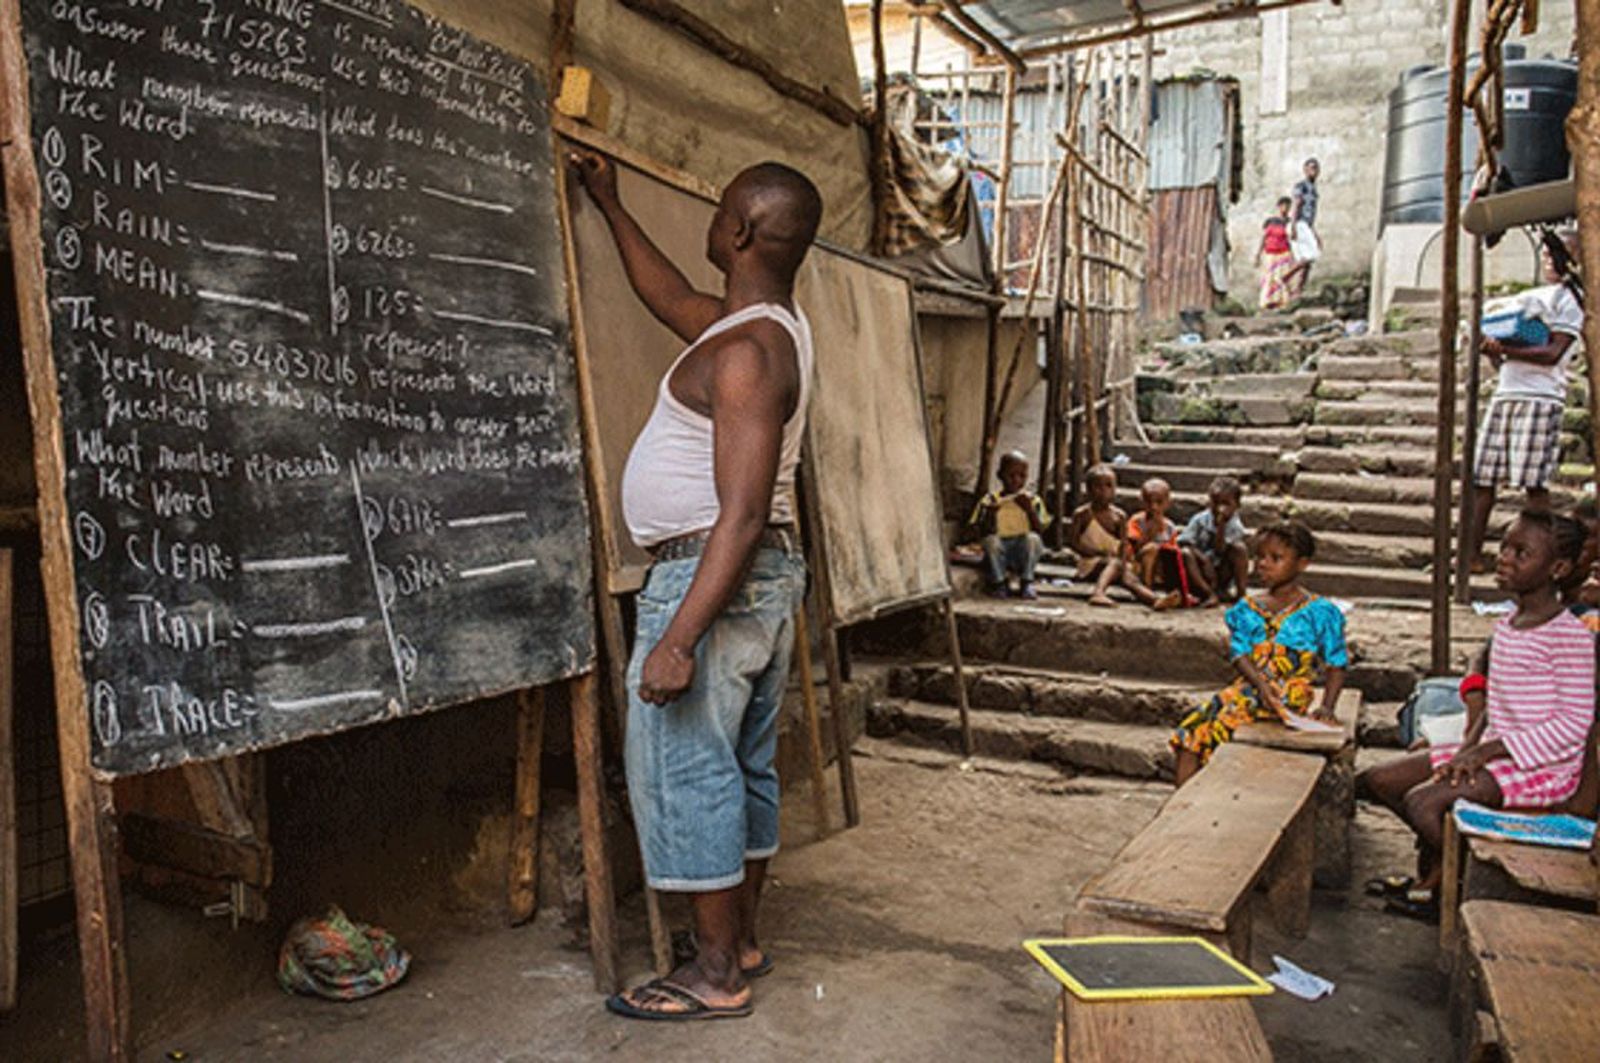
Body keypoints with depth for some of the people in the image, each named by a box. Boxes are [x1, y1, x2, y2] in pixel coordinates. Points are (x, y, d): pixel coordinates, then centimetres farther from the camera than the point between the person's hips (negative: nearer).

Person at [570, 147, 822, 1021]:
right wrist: (610, 206, 37)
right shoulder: (770, 325, 10)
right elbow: (671, 298, 29)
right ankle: (739, 940, 30)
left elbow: (742, 516, -27)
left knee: (684, 770, -1)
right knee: (743, 766, 16)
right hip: (762, 582, 10)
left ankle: (716, 974, 11)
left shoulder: (745, 353, -21)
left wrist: (677, 640, -27)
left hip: (711, 578, -10)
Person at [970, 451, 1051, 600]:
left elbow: (1040, 531, -8)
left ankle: (1026, 583, -9)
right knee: (991, 540, -31)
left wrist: (1029, 510, -20)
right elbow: (984, 533, -6)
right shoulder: (990, 501, 0)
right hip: (999, 553, 0)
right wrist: (990, 514, -22)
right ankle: (999, 583, -8)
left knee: (1033, 538, -29)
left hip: (1024, 553, 0)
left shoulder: (1033, 501, 2)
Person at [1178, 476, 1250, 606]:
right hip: (1200, 572, 0)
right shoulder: (1199, 520, -5)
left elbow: (1220, 550, -20)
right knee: (1186, 553, -30)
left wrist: (1221, 526, -28)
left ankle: (1240, 592, -17)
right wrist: (1203, 559, -26)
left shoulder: (1235, 526, -8)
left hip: (1222, 574, 0)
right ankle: (1209, 594, -32)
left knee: (1240, 548, -23)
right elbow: (1183, 543, -14)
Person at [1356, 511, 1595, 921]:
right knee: (1375, 781, 1)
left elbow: (1573, 724, -20)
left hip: (1542, 765, -8)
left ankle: (1439, 884, 4)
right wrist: (1470, 745, -1)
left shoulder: (1570, 636, -18)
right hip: (1493, 752, 9)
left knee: (1422, 801, -24)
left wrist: (1489, 750, -21)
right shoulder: (1507, 625, 8)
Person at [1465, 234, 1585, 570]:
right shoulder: (1526, 297, 24)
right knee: (1481, 477, 1)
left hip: (1540, 397, -7)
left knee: (1533, 483, -10)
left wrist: (1505, 350, -17)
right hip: (1504, 394, 7)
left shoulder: (1569, 299, 2)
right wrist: (1491, 350, 5)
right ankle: (1470, 554, 3)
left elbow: (1553, 353, -11)